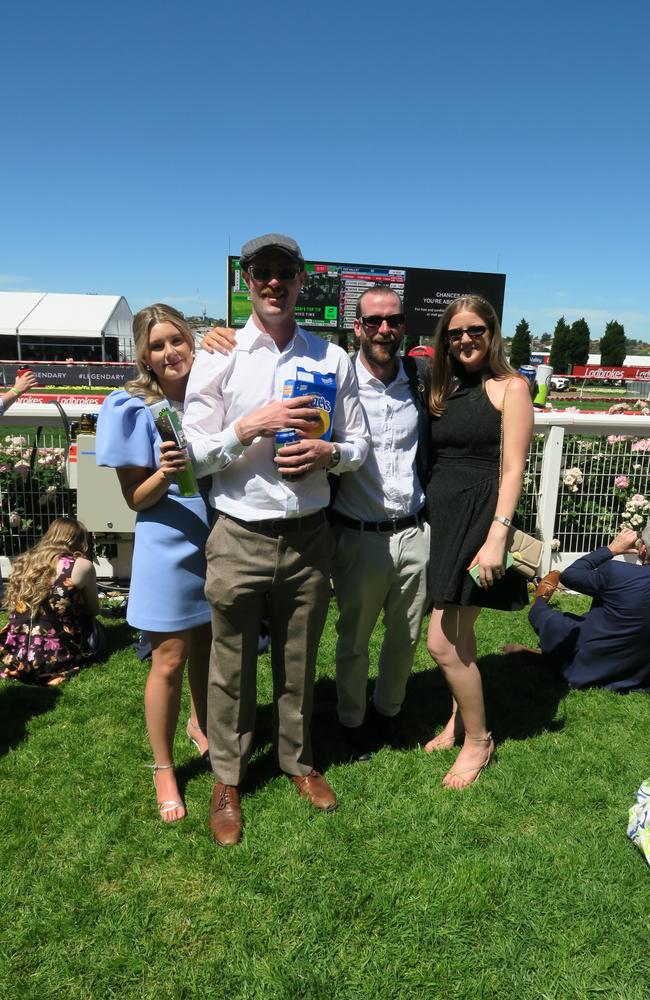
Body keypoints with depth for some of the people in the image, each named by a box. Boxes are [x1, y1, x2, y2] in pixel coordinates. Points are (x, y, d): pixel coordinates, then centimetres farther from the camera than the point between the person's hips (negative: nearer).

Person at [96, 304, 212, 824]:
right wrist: (164, 473, -25)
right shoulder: (136, 409, -9)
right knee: (170, 662, 4)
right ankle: (164, 770, 24)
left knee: (207, 648, 18)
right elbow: (136, 498, -8)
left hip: (218, 543, 4)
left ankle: (202, 727, 45)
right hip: (169, 549, -4)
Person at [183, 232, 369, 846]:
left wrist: (326, 452, -13)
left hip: (308, 536, 2)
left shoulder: (332, 359, 4)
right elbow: (193, 454, -5)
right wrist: (253, 425, -19)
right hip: (240, 537, -2)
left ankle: (298, 761, 42)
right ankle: (227, 781, 33)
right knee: (231, 666, 10)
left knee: (299, 661, 17)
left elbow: (358, 444, 9)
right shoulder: (218, 358, -3)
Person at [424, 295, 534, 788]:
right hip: (440, 515, 6)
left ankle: (479, 740, 17)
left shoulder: (510, 386, -5)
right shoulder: (445, 390, 14)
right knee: (459, 636, 16)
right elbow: (438, 459, 13)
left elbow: (512, 468, -12)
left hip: (478, 516, -6)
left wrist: (496, 538, -20)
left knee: (443, 644, -5)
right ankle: (459, 720, 35)